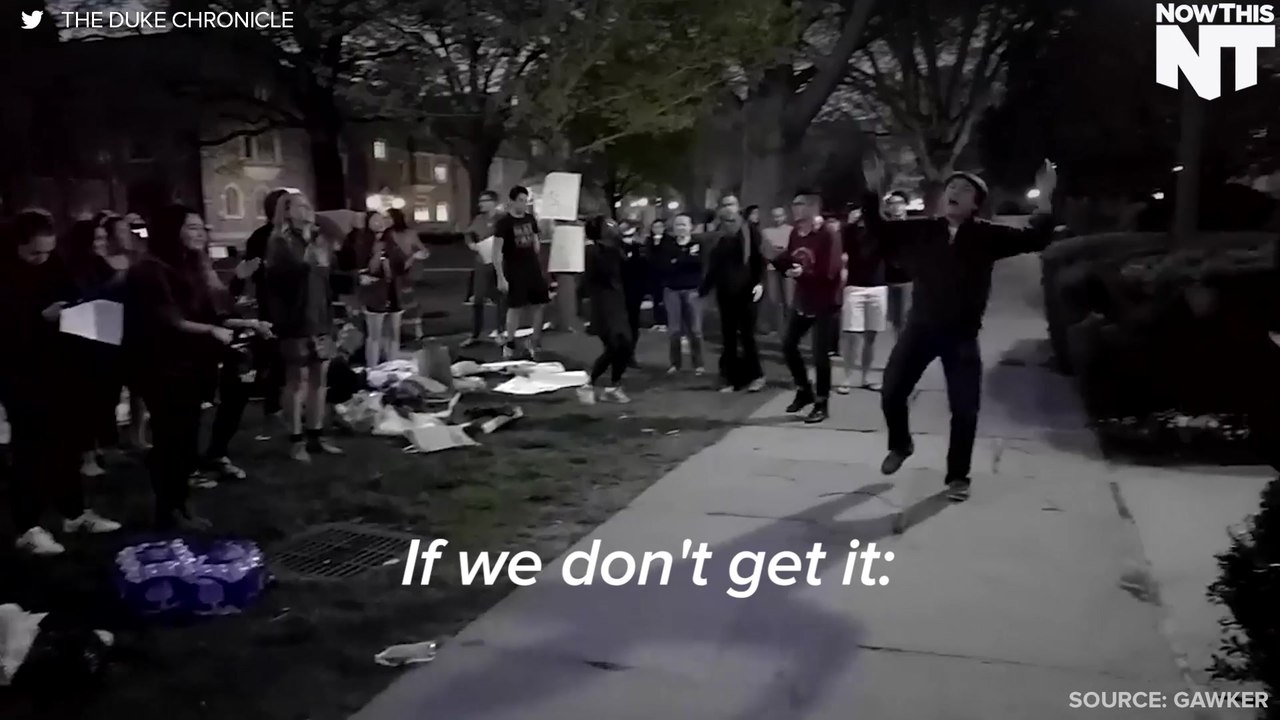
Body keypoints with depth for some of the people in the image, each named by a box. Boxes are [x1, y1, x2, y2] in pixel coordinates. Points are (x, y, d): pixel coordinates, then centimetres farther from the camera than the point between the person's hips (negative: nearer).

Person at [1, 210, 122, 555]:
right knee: (29, 447, -2)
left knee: (66, 441, 12)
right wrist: (41, 317, -26)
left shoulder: (53, 265, 4)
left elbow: (73, 299, 15)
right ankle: (28, 527, 7)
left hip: (58, 368, 6)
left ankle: (74, 512, 25)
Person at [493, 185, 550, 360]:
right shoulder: (503, 222, -11)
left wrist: (541, 267, 13)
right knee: (515, 307, -3)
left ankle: (534, 342, 19)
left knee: (539, 304, 5)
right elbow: (497, 252, -12)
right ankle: (509, 346, 10)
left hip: (533, 268, 6)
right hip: (514, 271, -5)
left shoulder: (531, 219, 6)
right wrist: (500, 278, -16)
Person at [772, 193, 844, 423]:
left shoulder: (828, 235, -18)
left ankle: (821, 403, 10)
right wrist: (774, 259, -8)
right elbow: (789, 262, 10)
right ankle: (804, 391, 30)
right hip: (803, 301, 8)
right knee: (788, 345, 12)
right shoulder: (796, 233, 5)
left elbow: (829, 271, -24)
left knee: (819, 353, -4)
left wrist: (803, 272, -30)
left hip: (824, 303, -8)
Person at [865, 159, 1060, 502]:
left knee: (965, 409, 1)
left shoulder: (987, 235, -4)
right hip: (920, 327, 2)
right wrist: (874, 192, -5)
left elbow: (1034, 240, -7)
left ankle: (958, 476, 17)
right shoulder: (922, 230, 2)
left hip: (962, 335, -2)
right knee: (891, 394, 4)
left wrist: (1045, 200, -19)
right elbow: (879, 230, 6)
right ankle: (900, 445, 32)